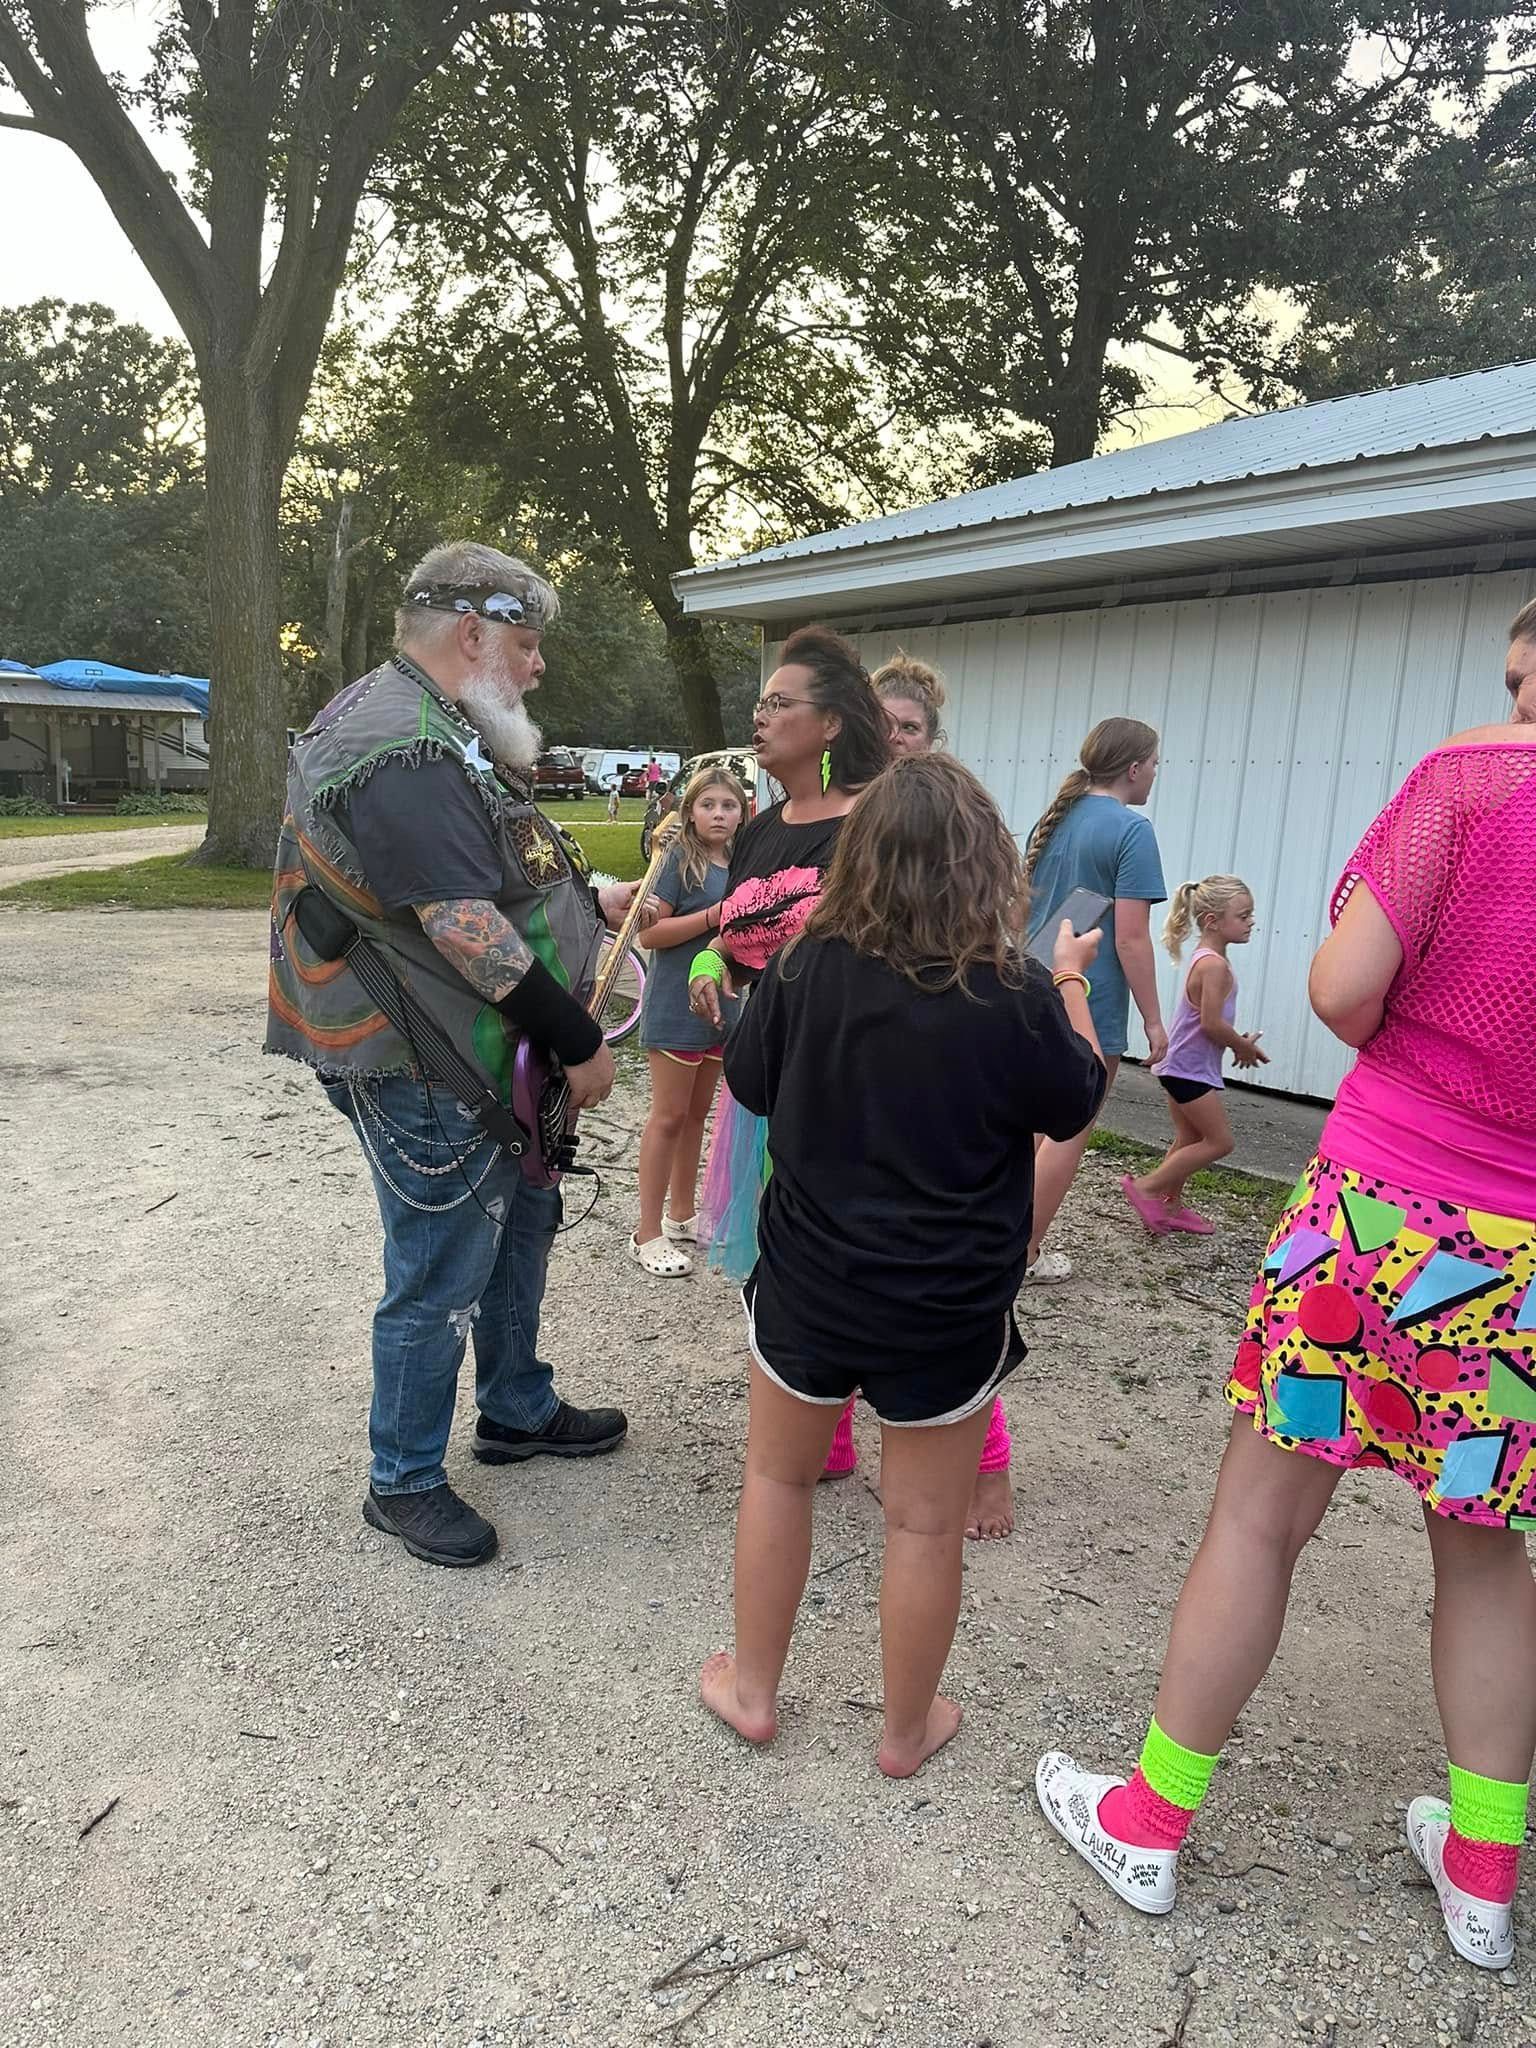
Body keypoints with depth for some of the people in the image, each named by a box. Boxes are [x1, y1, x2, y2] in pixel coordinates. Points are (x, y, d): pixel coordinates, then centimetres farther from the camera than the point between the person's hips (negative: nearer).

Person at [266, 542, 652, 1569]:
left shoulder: (441, 730, 11)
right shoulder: (403, 751, -25)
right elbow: (466, 926, -29)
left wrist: (593, 897, 12)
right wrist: (581, 1042, -22)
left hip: (497, 1058, 11)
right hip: (430, 1074, -11)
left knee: (522, 1224, 23)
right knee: (440, 1281, 3)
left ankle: (519, 1410, 43)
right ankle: (405, 1483, 24)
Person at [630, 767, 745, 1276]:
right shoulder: (680, 858, -11)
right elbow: (650, 932, -17)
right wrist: (714, 915, -23)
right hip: (675, 1005, -7)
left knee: (697, 1112, 16)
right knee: (669, 1115, -1)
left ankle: (682, 1215, 29)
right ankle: (648, 1234, 8)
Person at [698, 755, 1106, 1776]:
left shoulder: (807, 968, -12)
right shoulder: (1014, 995, -17)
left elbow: (749, 1079, 5)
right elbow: (1077, 1102, 2)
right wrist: (1070, 982, 15)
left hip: (808, 1287, 2)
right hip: (947, 1314, -1)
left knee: (777, 1475, 23)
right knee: (925, 1523, 15)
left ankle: (752, 1690, 37)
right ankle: (907, 1730, 34)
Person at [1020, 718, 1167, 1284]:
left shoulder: (1053, 819, 10)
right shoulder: (1131, 830, -13)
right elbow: (1130, 937, -18)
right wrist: (1153, 1019, -11)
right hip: (1091, 1004, -8)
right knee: (1069, 1133, 4)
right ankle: (1026, 1253, 11)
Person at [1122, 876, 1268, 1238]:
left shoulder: (1207, 959, 11)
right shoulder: (1214, 965, -21)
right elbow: (1212, 1023, -25)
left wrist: (1239, 1041, 7)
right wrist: (1243, 1046, -9)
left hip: (1182, 1067, 10)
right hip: (1191, 1069, -10)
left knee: (1190, 1139, 17)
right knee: (1219, 1141, -3)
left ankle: (1170, 1205, 25)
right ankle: (1145, 1187, 0)